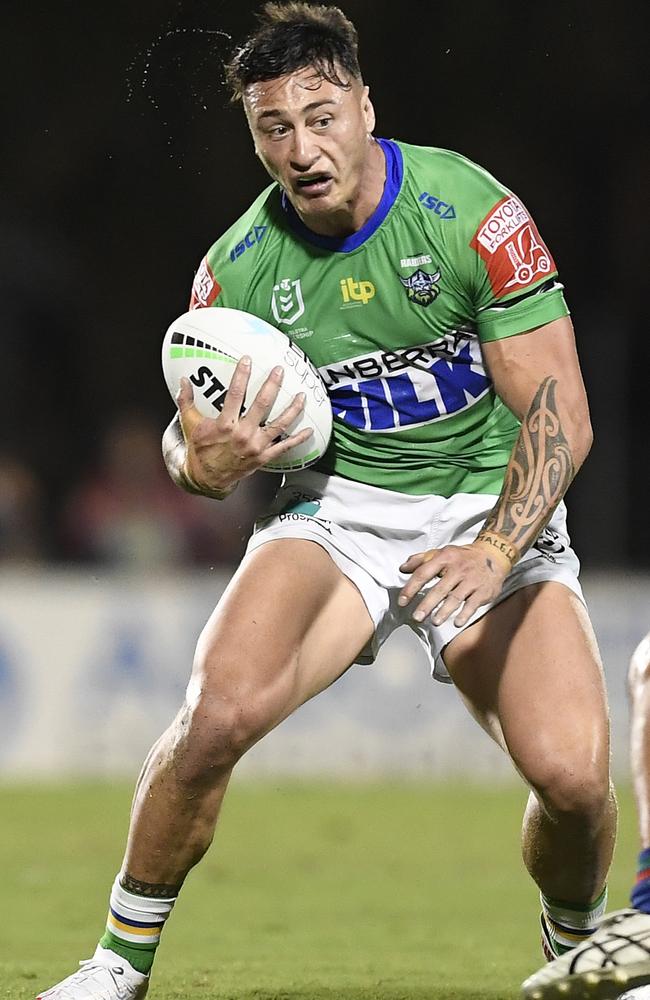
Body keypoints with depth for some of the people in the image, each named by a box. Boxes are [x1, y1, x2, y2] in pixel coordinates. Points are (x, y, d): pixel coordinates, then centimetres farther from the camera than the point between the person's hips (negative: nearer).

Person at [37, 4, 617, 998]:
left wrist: (494, 553, -30)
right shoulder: (239, 266, -7)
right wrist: (205, 463, -22)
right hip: (338, 505, 2)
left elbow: (560, 413, -15)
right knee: (217, 712, -26)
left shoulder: (473, 211, -15)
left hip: (494, 513, -1)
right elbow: (189, 438, 5)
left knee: (572, 773, -22)